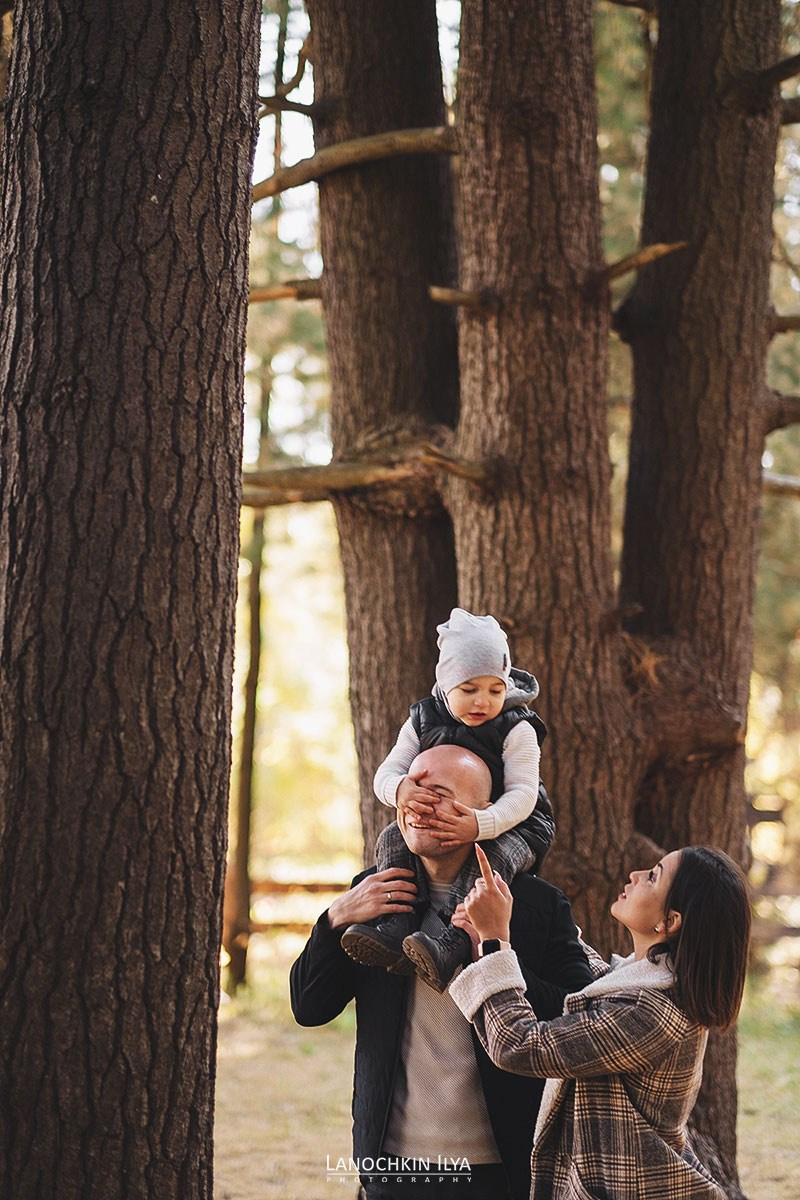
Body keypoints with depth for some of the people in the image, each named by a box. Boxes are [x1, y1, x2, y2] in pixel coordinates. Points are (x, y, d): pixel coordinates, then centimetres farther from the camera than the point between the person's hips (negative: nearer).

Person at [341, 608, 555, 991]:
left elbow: (522, 794, -23)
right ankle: (394, 925, -31)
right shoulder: (422, 722, -1)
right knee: (392, 840, -17)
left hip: (511, 825, -5)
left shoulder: (517, 731, -13)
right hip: (435, 823, 5)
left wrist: (481, 825, -43)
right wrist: (400, 790, -35)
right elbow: (386, 773, -6)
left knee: (494, 856, -37)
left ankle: (452, 946, -54)